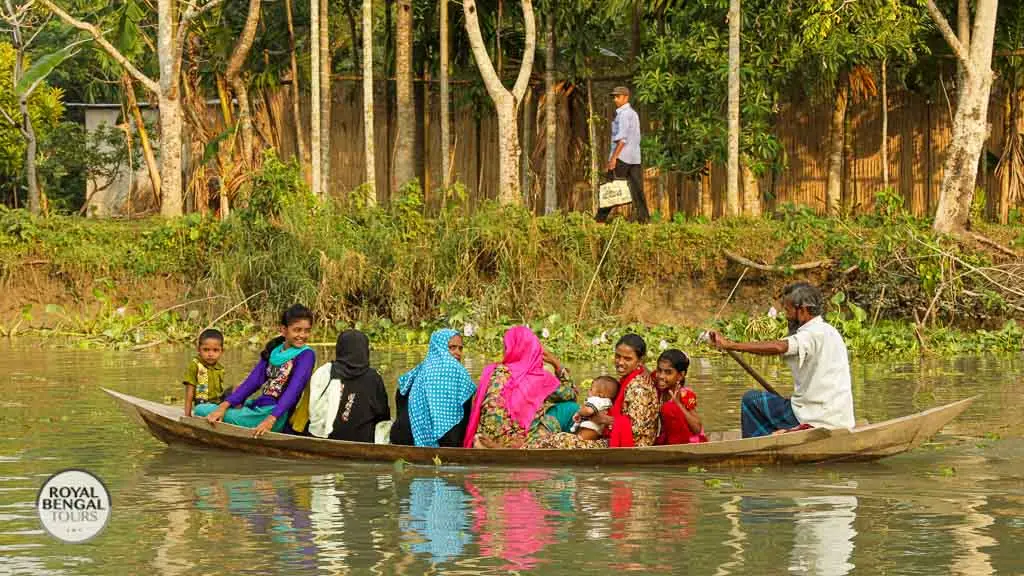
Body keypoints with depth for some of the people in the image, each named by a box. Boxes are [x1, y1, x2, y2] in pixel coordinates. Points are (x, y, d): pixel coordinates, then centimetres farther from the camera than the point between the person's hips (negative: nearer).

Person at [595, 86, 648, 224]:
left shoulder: (624, 114, -9)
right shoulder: (633, 113, 20)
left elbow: (622, 138, -18)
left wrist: (613, 157, -21)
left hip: (622, 157, -9)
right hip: (635, 157, 9)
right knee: (636, 189, 4)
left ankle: (601, 218, -6)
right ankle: (643, 217, -2)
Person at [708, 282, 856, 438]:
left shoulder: (815, 334, -16)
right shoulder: (829, 332, 17)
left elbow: (778, 347, -32)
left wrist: (729, 345, -33)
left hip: (819, 421, -10)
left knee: (751, 400, -2)